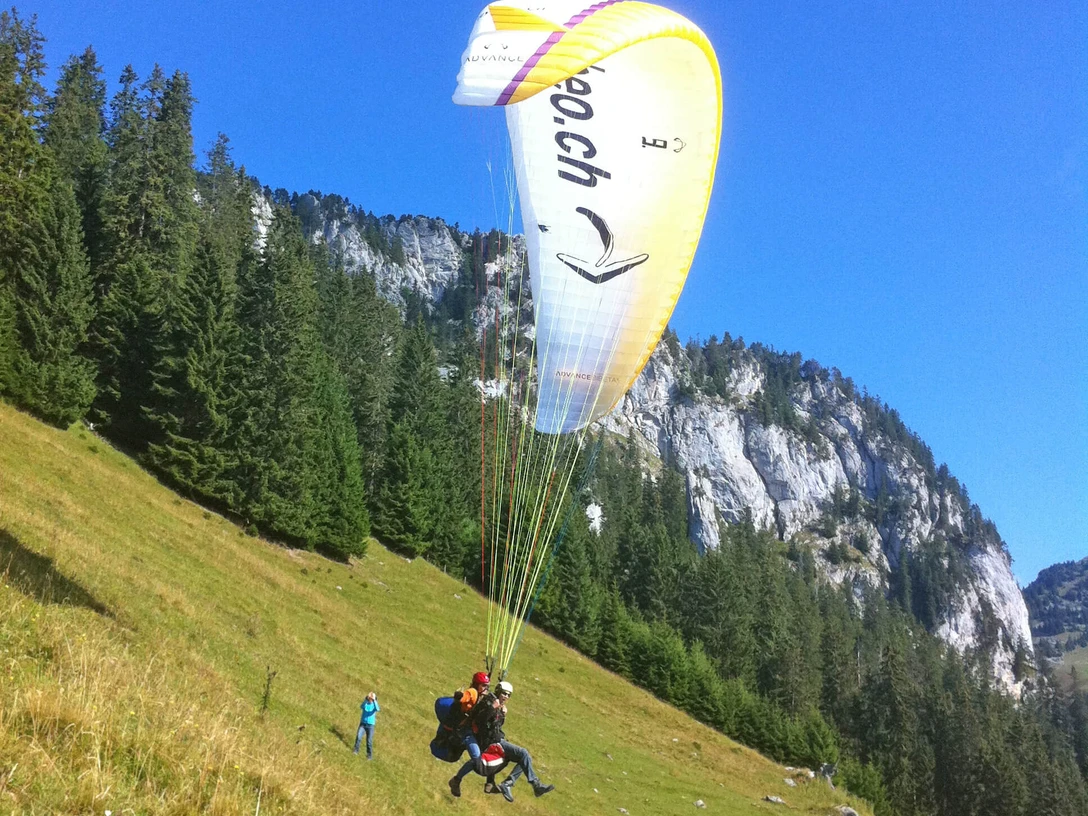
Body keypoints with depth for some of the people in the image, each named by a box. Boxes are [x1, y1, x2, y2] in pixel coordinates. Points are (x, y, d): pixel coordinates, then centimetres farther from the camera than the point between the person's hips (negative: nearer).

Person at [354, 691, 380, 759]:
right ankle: (356, 750, -1)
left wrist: (374, 700, -36)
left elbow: (377, 709, -27)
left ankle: (370, 755, 7)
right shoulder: (365, 703, 0)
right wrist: (366, 699, -38)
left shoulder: (375, 705, -3)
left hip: (370, 725, -1)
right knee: (358, 736, -17)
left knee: (369, 741, -3)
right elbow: (361, 706, -25)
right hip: (362, 723, 1)